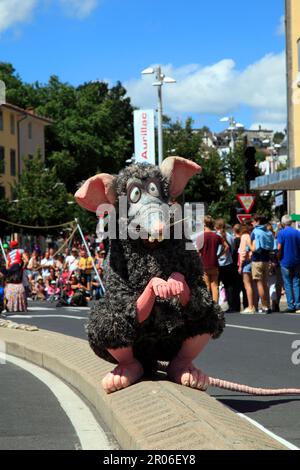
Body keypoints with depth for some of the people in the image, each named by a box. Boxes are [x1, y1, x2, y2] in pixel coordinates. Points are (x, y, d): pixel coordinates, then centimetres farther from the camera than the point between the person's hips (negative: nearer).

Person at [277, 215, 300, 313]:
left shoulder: (281, 233, -7)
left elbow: (279, 248, -12)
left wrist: (279, 259, 2)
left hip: (285, 262, -3)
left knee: (288, 284, 1)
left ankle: (291, 306, -2)